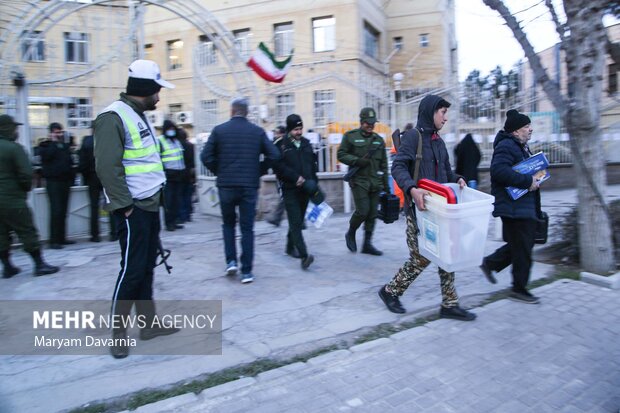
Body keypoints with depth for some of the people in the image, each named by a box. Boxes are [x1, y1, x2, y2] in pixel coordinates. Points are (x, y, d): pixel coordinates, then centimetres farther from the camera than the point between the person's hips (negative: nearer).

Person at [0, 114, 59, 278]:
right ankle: (39, 264, 4)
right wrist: (26, 188, 1)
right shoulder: (14, 148, -13)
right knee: (28, 233, -1)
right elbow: (26, 174, -18)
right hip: (13, 200, -7)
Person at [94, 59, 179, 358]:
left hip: (150, 204, 10)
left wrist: (155, 194, 16)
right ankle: (118, 333, 12)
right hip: (133, 209, -10)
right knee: (132, 269, -3)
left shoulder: (139, 116, 17)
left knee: (146, 266, 15)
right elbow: (107, 167, -21)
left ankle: (148, 324, 26)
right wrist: (125, 205, -19)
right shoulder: (114, 117, -14)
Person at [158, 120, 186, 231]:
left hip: (179, 175, 7)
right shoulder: (160, 141, -4)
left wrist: (184, 171, 19)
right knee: (168, 200, -5)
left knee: (177, 200, 8)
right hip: (168, 175, -6)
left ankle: (175, 221, 14)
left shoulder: (177, 141, 18)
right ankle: (169, 223, 0)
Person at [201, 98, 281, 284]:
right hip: (250, 185, 0)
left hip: (226, 185, 0)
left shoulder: (219, 130, 0)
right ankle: (246, 271, 6)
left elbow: (206, 156, -5)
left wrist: (220, 172, 8)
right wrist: (259, 171, 8)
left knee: (228, 223, 20)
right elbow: (274, 155, -3)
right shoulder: (258, 131, 2)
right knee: (247, 228, 6)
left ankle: (231, 261, 11)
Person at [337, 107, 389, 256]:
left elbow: (383, 164, 16)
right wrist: (357, 161, -15)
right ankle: (350, 234, 15)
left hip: (375, 182, 5)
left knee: (372, 214, 4)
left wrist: (386, 184, 12)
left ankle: (367, 244, 14)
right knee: (362, 211, -12)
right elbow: (341, 154, -1)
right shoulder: (350, 136, 1)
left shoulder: (379, 140, 14)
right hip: (359, 180, -4)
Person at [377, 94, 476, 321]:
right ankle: (390, 291, 20)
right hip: (418, 208, -8)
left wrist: (457, 179, 2)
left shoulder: (438, 140, 16)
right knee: (421, 257, -2)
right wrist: (412, 189, -34)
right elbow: (398, 167, -18)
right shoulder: (413, 136, -8)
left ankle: (449, 304, 20)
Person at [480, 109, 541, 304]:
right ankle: (519, 289, 13)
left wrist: (535, 179, 12)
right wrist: (528, 181, -25)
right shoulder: (506, 146, -16)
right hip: (513, 206, -11)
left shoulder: (521, 147, 18)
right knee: (522, 248, -1)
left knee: (520, 244, 16)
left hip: (525, 206, 11)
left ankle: (489, 263, 29)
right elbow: (499, 170, -31)